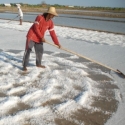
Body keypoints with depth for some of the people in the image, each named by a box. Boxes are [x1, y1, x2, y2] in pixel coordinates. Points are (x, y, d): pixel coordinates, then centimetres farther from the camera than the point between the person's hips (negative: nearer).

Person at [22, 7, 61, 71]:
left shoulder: (51, 23, -2)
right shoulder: (39, 17, -19)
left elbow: (52, 33, 0)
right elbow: (36, 28, -19)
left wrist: (57, 43, -3)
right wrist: (42, 37, -18)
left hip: (39, 38, 6)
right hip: (31, 36, -6)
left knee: (40, 51, 12)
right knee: (28, 51, -7)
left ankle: (38, 64, 33)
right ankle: (24, 66, 1)